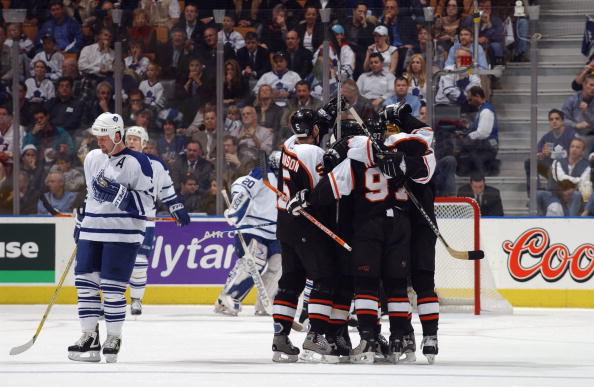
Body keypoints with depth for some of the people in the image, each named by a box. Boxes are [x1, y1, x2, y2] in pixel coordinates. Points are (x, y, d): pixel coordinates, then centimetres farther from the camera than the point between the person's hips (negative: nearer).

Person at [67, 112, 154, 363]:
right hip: (92, 231, 7)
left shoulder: (137, 162, -9)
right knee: (85, 282, 2)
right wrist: (80, 223, 23)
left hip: (122, 234, -7)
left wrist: (119, 194, -25)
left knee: (112, 287, -8)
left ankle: (114, 338, 4)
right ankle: (90, 337, 8)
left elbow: (147, 201, -12)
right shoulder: (93, 158, 13)